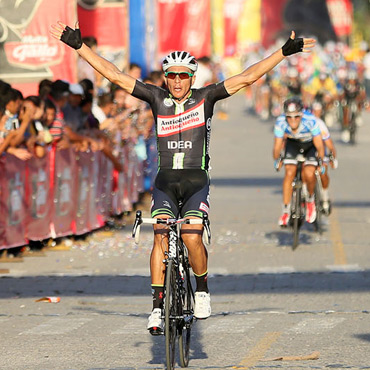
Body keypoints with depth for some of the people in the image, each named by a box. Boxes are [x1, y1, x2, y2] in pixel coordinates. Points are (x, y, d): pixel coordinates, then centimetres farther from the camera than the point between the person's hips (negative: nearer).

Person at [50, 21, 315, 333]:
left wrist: (285, 51, -9)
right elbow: (114, 75, 2)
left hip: (196, 181, -1)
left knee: (191, 238, -20)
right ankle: (158, 307, -16)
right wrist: (78, 45, -3)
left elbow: (247, 77, -3)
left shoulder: (205, 98, 1)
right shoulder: (157, 98, 4)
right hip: (165, 182, 1)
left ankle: (202, 289, 7)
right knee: (161, 237, -17)